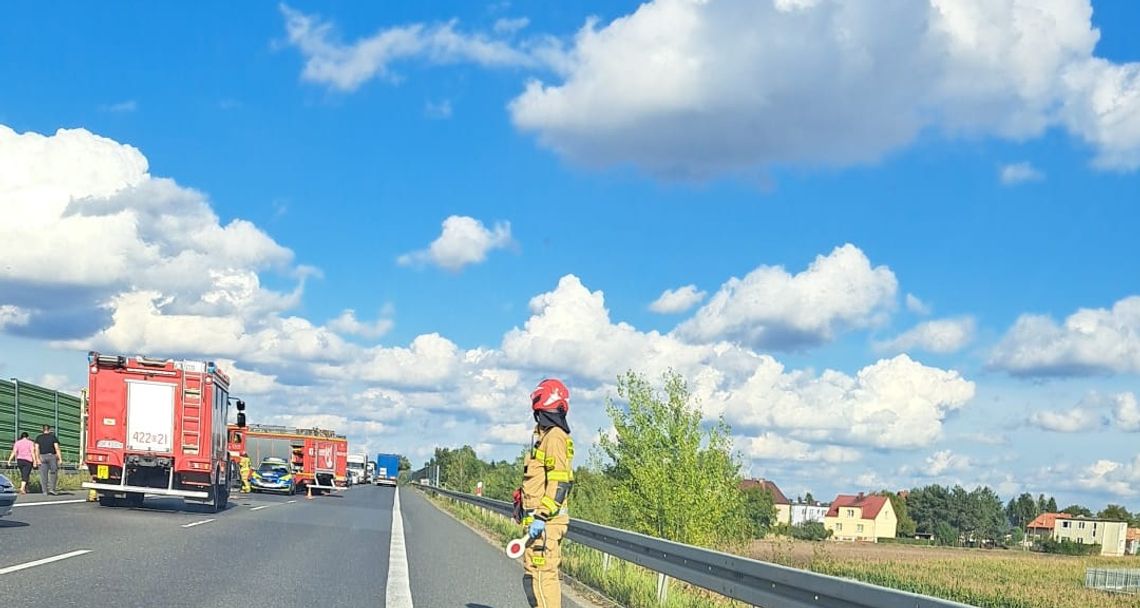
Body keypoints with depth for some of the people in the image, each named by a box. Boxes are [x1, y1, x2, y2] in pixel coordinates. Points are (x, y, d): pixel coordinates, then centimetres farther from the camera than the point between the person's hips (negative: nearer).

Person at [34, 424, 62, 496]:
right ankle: (52, 488, -1)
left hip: (42, 457, 2)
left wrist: (37, 459, -5)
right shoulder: (53, 437, 2)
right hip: (51, 456, -2)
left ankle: (44, 491, 0)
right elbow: (57, 448, -5)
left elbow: (37, 449, -2)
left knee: (43, 475, 2)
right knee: (53, 473, 8)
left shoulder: (38, 437, 7)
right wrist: (60, 459, -7)